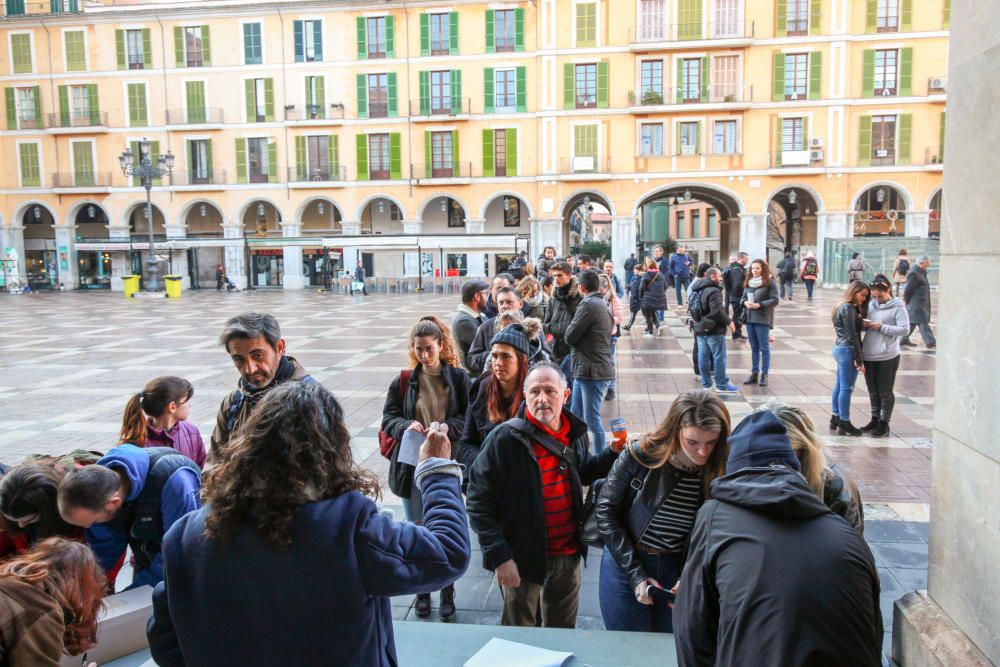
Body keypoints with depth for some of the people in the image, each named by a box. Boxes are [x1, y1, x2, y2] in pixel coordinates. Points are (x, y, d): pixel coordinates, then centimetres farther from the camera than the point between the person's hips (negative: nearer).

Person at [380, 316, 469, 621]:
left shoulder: (459, 378, -3)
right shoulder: (403, 381, 3)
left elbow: (470, 419, -5)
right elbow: (388, 418, 3)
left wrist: (446, 427, -22)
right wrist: (407, 425, -17)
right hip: (412, 467, 2)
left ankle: (447, 591, 25)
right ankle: (422, 589, 31)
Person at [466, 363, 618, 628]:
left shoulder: (576, 432, -2)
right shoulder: (504, 438, -20)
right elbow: (478, 501, -18)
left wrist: (613, 454, 0)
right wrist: (499, 556, -22)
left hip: (569, 554, 5)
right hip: (524, 558, -5)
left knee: (563, 630, 25)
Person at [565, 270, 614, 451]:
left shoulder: (588, 305, -15)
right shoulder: (602, 304, 16)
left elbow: (570, 336, -14)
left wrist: (570, 328, 7)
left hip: (593, 371, -10)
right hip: (584, 370, 10)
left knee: (592, 419, -3)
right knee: (575, 416, 17)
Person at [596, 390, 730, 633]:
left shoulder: (721, 473, -13)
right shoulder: (640, 455, -17)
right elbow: (606, 511, -10)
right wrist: (635, 573, -12)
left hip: (679, 570, 2)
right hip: (625, 565, -1)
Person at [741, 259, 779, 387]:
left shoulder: (770, 282, -6)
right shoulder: (749, 282, 12)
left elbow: (775, 300, -10)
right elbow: (743, 297, 16)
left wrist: (759, 305, -18)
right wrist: (745, 303, -6)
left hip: (763, 319, -6)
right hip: (750, 318, 6)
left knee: (764, 348, 0)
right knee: (754, 348, 12)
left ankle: (764, 375, 6)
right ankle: (754, 373, 18)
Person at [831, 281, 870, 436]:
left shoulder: (844, 307, 15)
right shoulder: (848, 309, -15)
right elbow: (851, 336, -17)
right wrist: (859, 359, -16)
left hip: (840, 348, 10)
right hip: (847, 351, -10)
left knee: (840, 385, 16)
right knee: (847, 388, -3)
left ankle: (836, 418, 25)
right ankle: (844, 423, 3)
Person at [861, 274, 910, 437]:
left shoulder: (898, 307, -7)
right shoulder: (871, 305, 8)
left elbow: (905, 329, -13)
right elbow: (864, 325, 18)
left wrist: (881, 327, -17)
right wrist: (864, 325, -5)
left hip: (887, 357, -6)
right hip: (868, 356, 6)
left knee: (885, 392, 6)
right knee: (873, 391, 16)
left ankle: (884, 423, 16)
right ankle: (875, 420, 28)